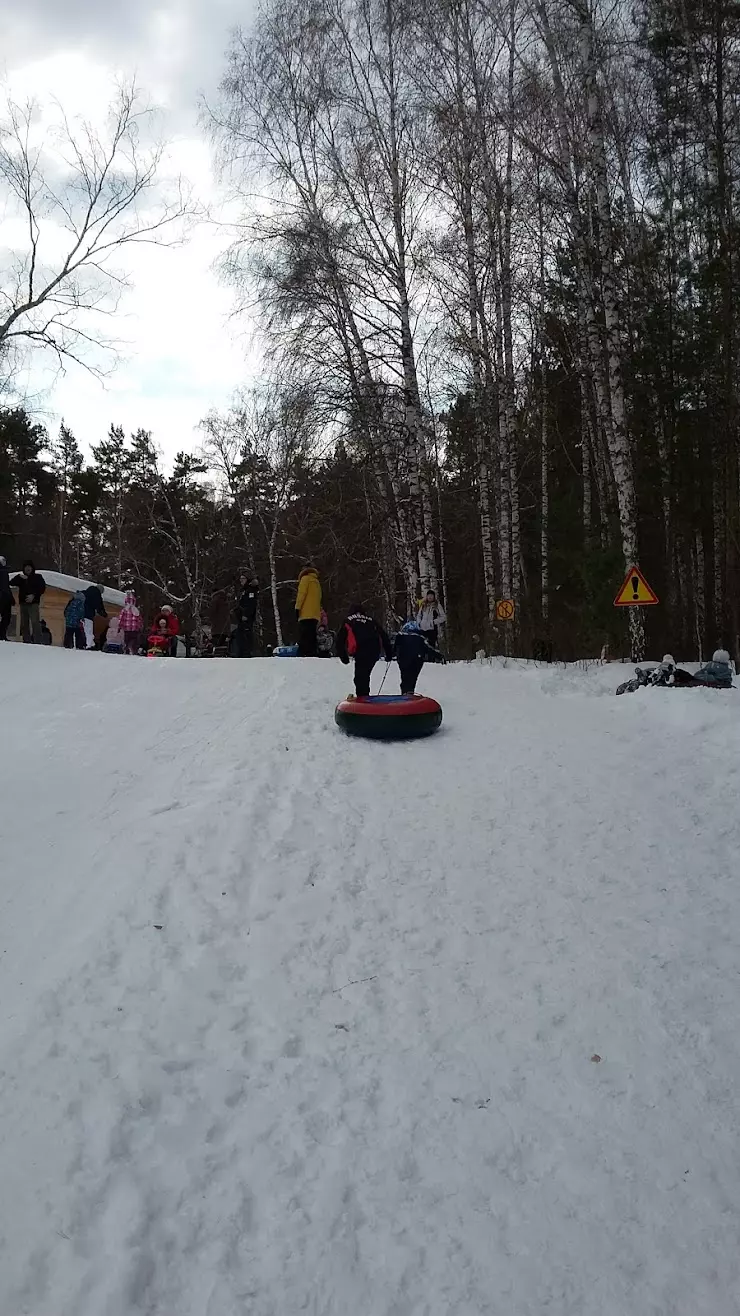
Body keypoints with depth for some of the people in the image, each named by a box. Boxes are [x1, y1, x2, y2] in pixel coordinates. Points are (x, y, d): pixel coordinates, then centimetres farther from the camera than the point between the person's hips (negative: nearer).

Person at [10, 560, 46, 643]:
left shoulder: (38, 577, 7)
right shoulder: (21, 577, 19)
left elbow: (42, 588, -1)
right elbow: (12, 583, 7)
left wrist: (34, 595, -13)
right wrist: (20, 578, -7)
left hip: (33, 603, -5)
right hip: (23, 602, 5)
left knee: (35, 621, -17)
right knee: (24, 622, 3)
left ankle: (38, 641, -23)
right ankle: (26, 640, 6)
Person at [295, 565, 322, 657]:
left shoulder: (305, 578, 1)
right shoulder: (317, 582, 24)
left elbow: (301, 594, -9)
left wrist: (297, 607, -7)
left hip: (306, 614, -8)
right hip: (315, 615, 8)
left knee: (303, 640, -13)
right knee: (311, 640, 7)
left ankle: (303, 656, -23)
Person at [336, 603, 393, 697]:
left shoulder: (348, 622, 21)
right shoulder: (371, 620, 28)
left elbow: (340, 640, 17)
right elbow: (384, 636, 26)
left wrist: (344, 657, 22)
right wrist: (389, 653, 28)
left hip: (361, 651, -4)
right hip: (375, 650, 4)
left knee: (360, 676, -3)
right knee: (365, 674, 15)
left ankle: (362, 696, -14)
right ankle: (365, 695, 12)